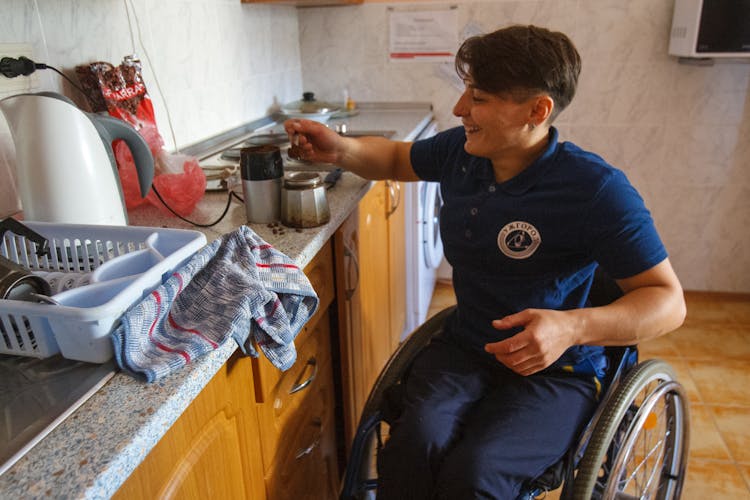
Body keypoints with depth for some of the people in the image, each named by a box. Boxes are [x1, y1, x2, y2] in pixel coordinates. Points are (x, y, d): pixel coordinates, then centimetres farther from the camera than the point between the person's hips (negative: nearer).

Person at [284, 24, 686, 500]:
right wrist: (341, 149, -3)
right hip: (465, 349, 4)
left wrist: (573, 327, -32)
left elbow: (669, 300, -13)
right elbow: (396, 158, 18)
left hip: (554, 371, -3)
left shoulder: (596, 190, -18)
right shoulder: (460, 151, -2)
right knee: (415, 444, -28)